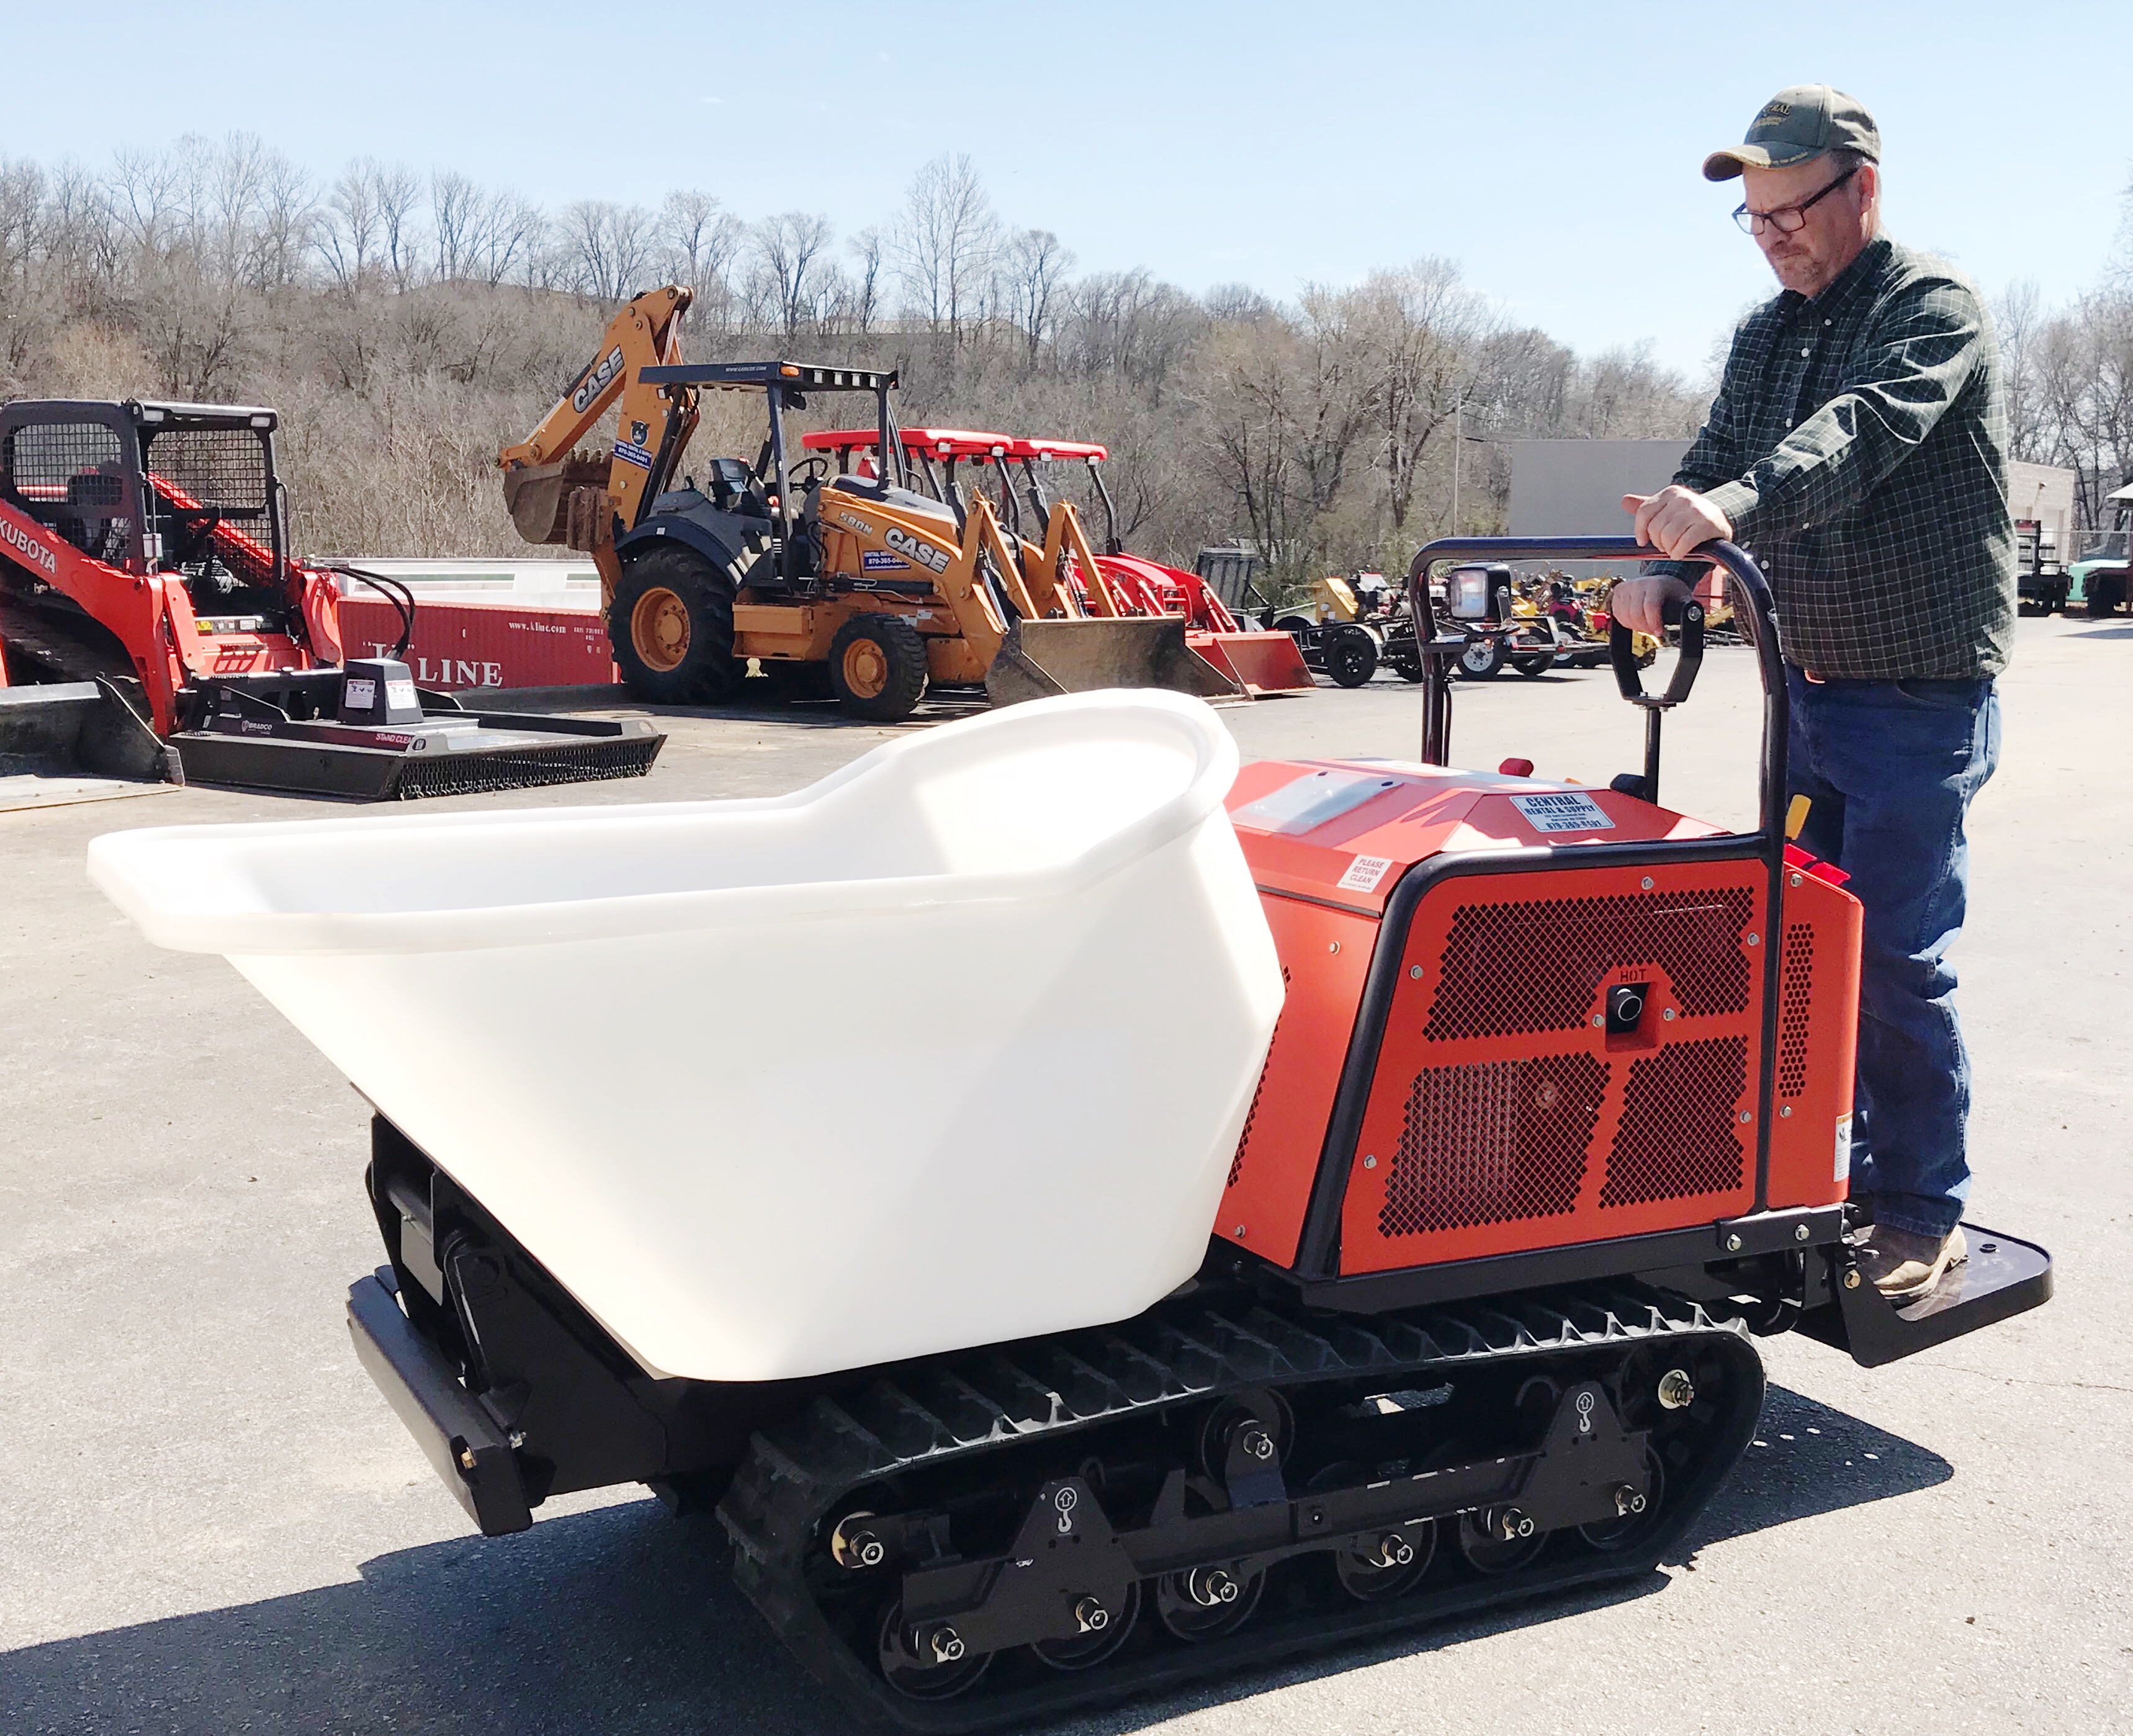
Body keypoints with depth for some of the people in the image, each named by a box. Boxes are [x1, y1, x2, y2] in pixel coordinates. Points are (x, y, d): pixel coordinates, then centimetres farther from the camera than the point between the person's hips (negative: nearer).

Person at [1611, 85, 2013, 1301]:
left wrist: (1730, 507, -47)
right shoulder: (1768, 336, 13)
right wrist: (1666, 565, -19)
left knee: (1895, 962, -6)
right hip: (1807, 690, 7)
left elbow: (1861, 434, -29)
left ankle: (1923, 1214, 8)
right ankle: (1843, 1173, 25)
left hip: (1920, 699, -7)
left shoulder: (1934, 310, -10)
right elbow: (1723, 458, 3)